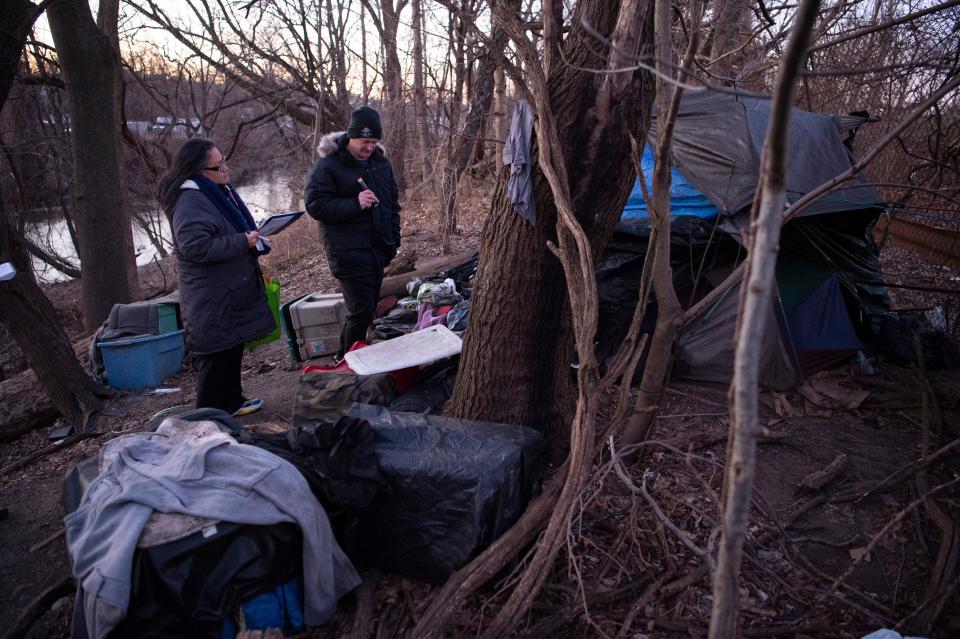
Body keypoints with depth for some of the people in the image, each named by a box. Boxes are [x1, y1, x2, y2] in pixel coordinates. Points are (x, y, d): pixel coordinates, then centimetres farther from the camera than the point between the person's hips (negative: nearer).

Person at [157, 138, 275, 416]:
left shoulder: (221, 190, 10)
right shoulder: (190, 201, -21)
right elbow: (196, 247, -29)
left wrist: (253, 238, 9)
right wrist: (243, 242, -24)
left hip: (233, 289, 10)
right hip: (212, 296, -10)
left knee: (233, 347, 19)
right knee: (216, 355, -1)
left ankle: (232, 401, 34)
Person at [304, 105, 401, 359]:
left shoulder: (380, 161, 11)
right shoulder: (328, 165, -11)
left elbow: (393, 202, 19)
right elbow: (314, 204, -15)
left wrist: (394, 240, 13)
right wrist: (354, 204, -25)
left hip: (378, 250, 7)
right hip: (349, 252, -7)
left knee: (368, 308, 15)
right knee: (361, 311, -9)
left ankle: (345, 356, 32)